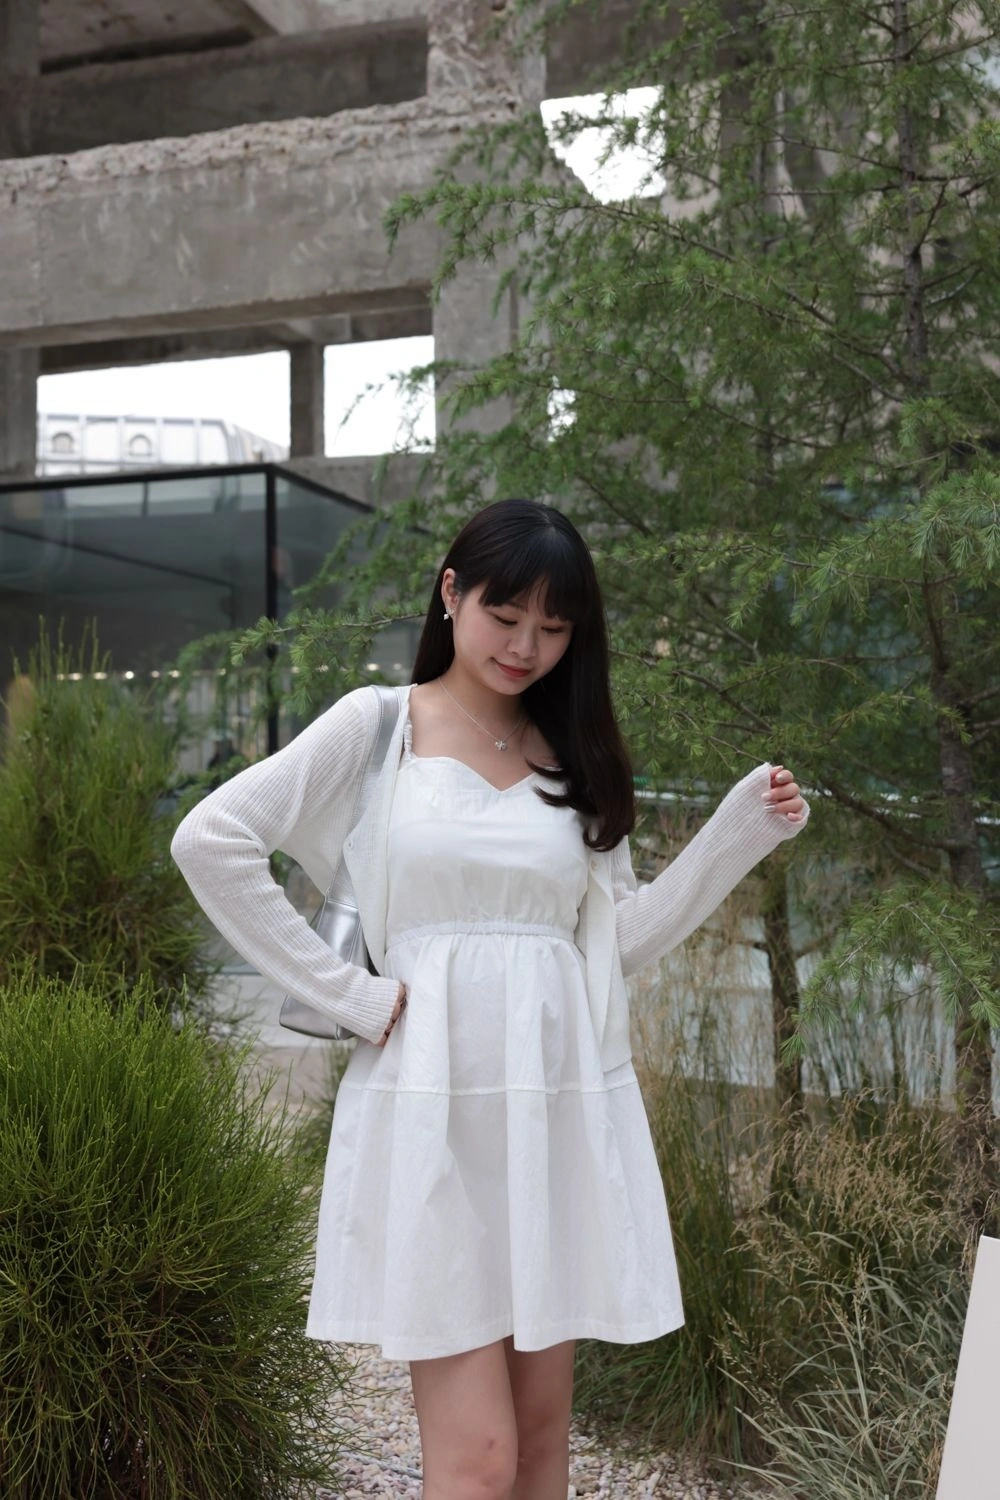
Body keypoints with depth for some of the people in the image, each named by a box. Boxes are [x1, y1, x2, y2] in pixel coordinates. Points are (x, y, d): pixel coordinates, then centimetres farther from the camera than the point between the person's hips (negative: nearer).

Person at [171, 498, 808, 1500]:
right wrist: (344, 991, -10)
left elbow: (619, 938, 10)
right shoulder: (377, 724, -1)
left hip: (563, 1104, 4)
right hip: (436, 1102, -4)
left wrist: (744, 832, 1)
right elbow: (210, 839, -9)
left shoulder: (573, 757, 12)